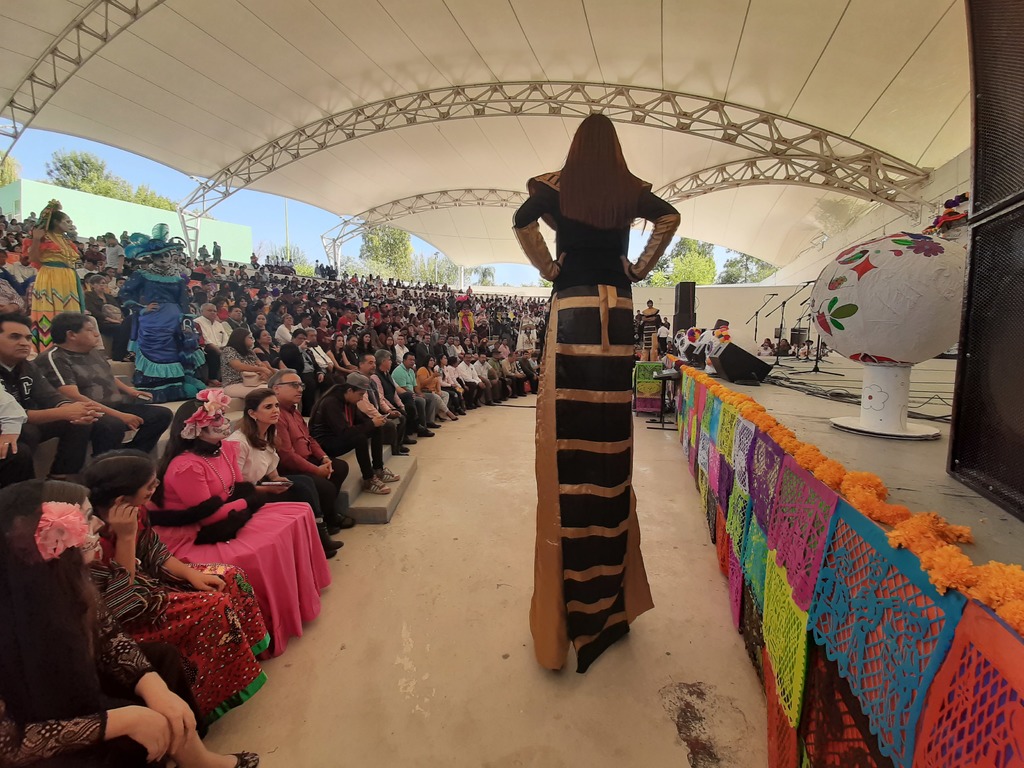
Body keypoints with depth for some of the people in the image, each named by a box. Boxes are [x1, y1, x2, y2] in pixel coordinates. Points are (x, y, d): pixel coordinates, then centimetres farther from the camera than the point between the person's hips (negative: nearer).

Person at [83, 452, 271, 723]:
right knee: (215, 606, -20)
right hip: (123, 618, -8)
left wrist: (191, 574, -9)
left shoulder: (135, 510, -11)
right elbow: (118, 604, -31)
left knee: (230, 577, 1)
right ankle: (204, 706, 1)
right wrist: (125, 537, -37)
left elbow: (155, 552, 5)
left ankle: (246, 649, 19)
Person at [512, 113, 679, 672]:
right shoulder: (630, 189, 12)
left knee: (570, 431, -3)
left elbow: (523, 222, -8)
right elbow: (670, 219, -2)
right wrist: (641, 270, 7)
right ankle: (610, 591, 17)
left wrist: (549, 270, 3)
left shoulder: (558, 185, 8)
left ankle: (574, 594, 3)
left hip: (571, 309, -2)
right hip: (617, 310, 2)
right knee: (612, 436, 6)